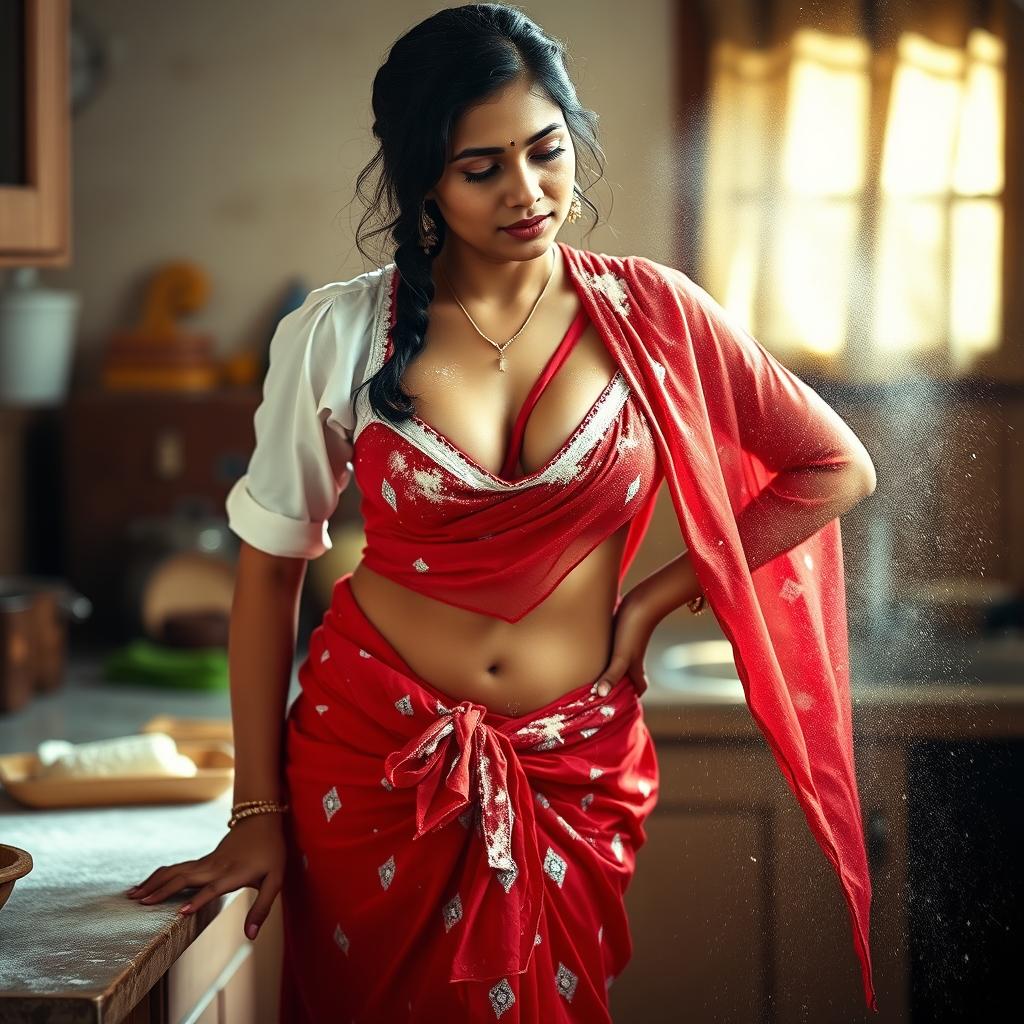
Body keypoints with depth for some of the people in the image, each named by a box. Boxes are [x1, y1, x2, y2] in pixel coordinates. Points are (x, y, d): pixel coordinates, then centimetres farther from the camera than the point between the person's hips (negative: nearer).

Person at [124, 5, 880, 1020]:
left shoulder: (649, 312, -5)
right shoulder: (339, 334, -7)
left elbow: (837, 468, 2)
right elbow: (270, 567, -1)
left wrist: (650, 602, -2)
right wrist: (258, 811, -2)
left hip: (573, 769, 1)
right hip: (372, 751, 0)